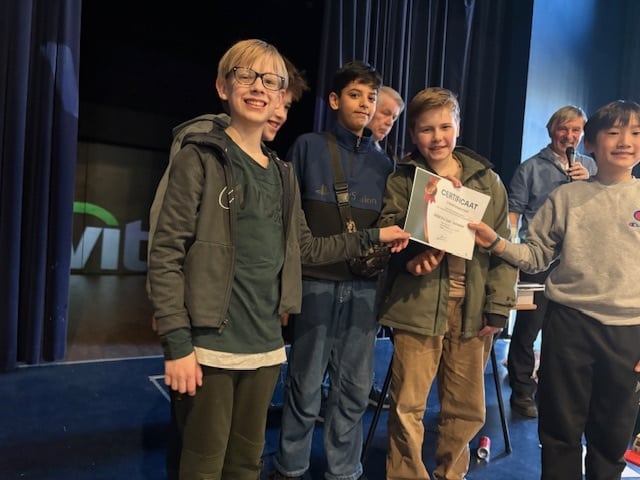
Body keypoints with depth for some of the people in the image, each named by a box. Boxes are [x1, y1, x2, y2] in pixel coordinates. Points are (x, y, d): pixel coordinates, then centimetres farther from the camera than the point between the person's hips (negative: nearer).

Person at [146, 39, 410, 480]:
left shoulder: (282, 174, 11)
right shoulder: (200, 159, -6)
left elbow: (305, 248, 16)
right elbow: (166, 254, -11)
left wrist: (372, 237, 14)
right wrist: (177, 343, -17)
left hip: (264, 345, 6)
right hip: (209, 346, -5)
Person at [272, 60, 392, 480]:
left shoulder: (383, 163, 12)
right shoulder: (309, 147, 1)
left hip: (365, 287, 4)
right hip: (316, 282, -3)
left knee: (354, 389, 10)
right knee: (306, 386, 6)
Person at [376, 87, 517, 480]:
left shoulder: (488, 180, 6)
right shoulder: (401, 181, 3)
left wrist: (498, 307, 0)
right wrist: (411, 256, -20)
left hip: (473, 309, 3)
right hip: (418, 305, -2)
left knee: (468, 409, 15)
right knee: (408, 407, 3)